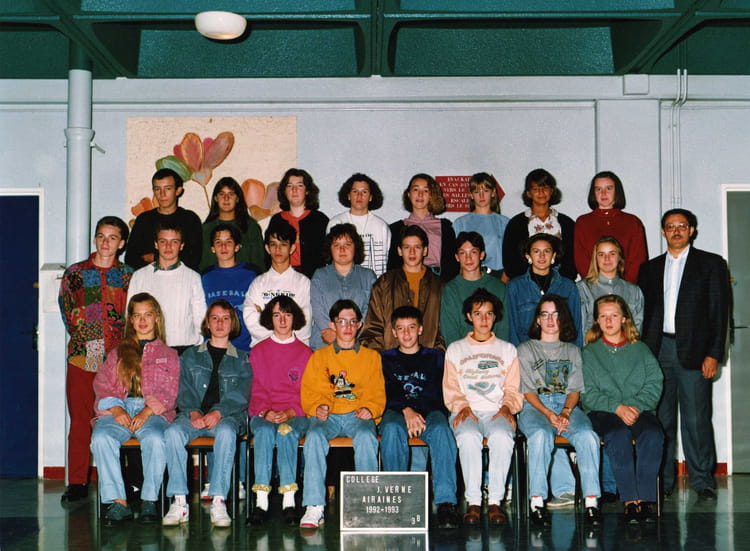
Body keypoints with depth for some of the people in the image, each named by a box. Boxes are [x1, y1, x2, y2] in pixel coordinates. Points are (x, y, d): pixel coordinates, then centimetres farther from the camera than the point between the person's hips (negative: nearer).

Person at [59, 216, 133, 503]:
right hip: (81, 357, 1)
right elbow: (66, 311, 14)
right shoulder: (75, 272, 12)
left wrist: (122, 344, 2)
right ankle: (77, 483, 6)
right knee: (80, 421, 0)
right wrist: (80, 335, 4)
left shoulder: (128, 276, 10)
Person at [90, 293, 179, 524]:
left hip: (153, 412, -2)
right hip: (118, 411, 2)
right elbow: (101, 384, 12)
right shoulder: (117, 353, 26)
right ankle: (118, 502, -30)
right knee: (101, 438, -32)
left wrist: (146, 412, -13)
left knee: (155, 439, -37)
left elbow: (169, 393, 6)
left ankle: (149, 500, -25)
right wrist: (116, 410, -8)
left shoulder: (168, 355, 20)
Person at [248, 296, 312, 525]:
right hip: (263, 414, 1)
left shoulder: (305, 353, 13)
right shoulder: (258, 351, 16)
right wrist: (265, 412, -10)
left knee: (286, 431, -36)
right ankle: (261, 501, -41)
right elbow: (255, 390, 10)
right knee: (265, 432, -35)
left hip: (296, 414, -1)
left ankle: (289, 502, -41)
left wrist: (290, 413, -12)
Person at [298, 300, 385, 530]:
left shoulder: (371, 356, 21)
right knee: (314, 436, -34)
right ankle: (314, 507, -37)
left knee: (366, 437, -35)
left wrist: (369, 409, -9)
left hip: (358, 415, 0)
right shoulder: (319, 356, 21)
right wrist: (318, 407, -11)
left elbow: (377, 393, 13)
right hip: (328, 416, 0)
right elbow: (309, 391, 11)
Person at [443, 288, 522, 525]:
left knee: (502, 437, -36)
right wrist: (462, 407, -8)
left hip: (497, 412, 0)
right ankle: (473, 501, -32)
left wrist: (507, 407, -7)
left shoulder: (507, 350, 21)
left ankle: (495, 501, -32)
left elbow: (513, 389, 14)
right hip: (467, 411, 0)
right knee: (469, 437, -36)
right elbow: (451, 389, 12)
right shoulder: (455, 350, 20)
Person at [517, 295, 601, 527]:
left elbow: (575, 389, 12)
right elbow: (527, 390, 5)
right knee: (541, 435, -37)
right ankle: (537, 501, -37)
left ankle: (592, 501, -34)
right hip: (534, 406, -2)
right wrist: (548, 414, -13)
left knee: (587, 435, -31)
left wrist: (565, 412, -10)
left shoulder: (573, 351, 23)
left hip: (567, 406, 2)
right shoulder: (526, 349, 15)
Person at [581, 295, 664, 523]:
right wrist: (618, 407, -13)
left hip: (640, 410, 2)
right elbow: (587, 393, 2)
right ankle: (630, 500, -36)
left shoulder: (641, 350, 19)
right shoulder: (589, 353, 15)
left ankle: (645, 498, -32)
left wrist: (636, 406, -12)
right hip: (603, 412, -1)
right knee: (618, 435, -36)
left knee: (653, 434, -33)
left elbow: (654, 385, 8)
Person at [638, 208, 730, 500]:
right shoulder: (650, 268, 16)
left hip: (693, 351, -3)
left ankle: (702, 480, 5)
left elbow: (719, 311, 1)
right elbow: (644, 314, 14)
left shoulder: (712, 264, 7)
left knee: (696, 418, -4)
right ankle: (662, 480, 11)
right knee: (661, 418, 4)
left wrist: (713, 354, -7)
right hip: (658, 351, 3)